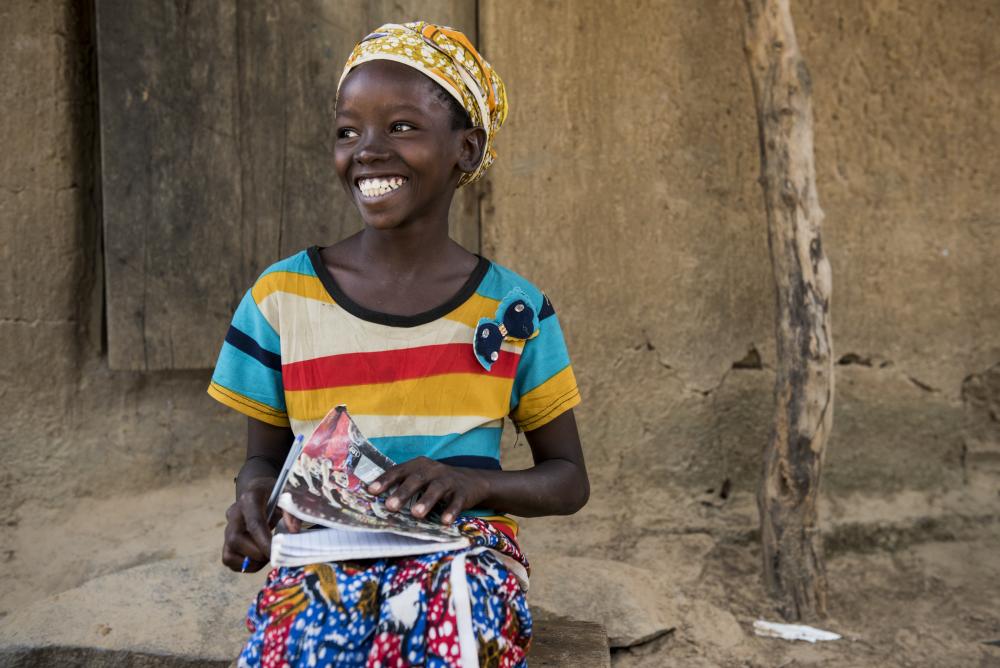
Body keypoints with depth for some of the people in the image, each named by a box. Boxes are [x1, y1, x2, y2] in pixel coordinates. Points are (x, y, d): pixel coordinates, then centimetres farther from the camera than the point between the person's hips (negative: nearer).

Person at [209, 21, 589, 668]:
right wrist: (255, 493, -11)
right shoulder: (281, 297, 4)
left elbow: (569, 480, 8)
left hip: (462, 549, 0)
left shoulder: (514, 310, 2)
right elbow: (265, 453, 14)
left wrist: (473, 482, -13)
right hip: (322, 554, 1)